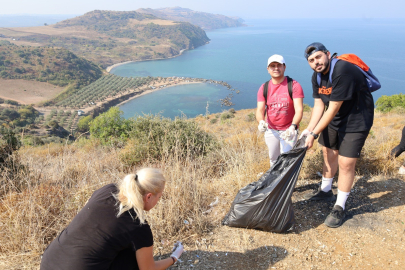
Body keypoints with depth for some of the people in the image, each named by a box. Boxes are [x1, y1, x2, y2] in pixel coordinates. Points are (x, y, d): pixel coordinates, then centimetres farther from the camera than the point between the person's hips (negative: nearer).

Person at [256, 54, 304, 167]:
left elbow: (299, 109, -19)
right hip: (271, 131, 3)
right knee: (273, 160, 15)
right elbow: (260, 110, -8)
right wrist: (261, 122, -31)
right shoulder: (264, 88, -2)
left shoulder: (294, 85, -12)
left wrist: (293, 127, -36)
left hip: (289, 130, -3)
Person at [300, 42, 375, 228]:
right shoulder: (317, 76, -3)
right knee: (328, 152, 16)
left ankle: (339, 209, 8)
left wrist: (314, 135, -24)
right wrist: (309, 129, -12)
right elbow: (319, 105, 0)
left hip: (356, 120, -8)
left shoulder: (343, 71, -30)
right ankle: (325, 191, 38)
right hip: (334, 119, 8)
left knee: (345, 162, -8)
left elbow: (333, 110, -29)